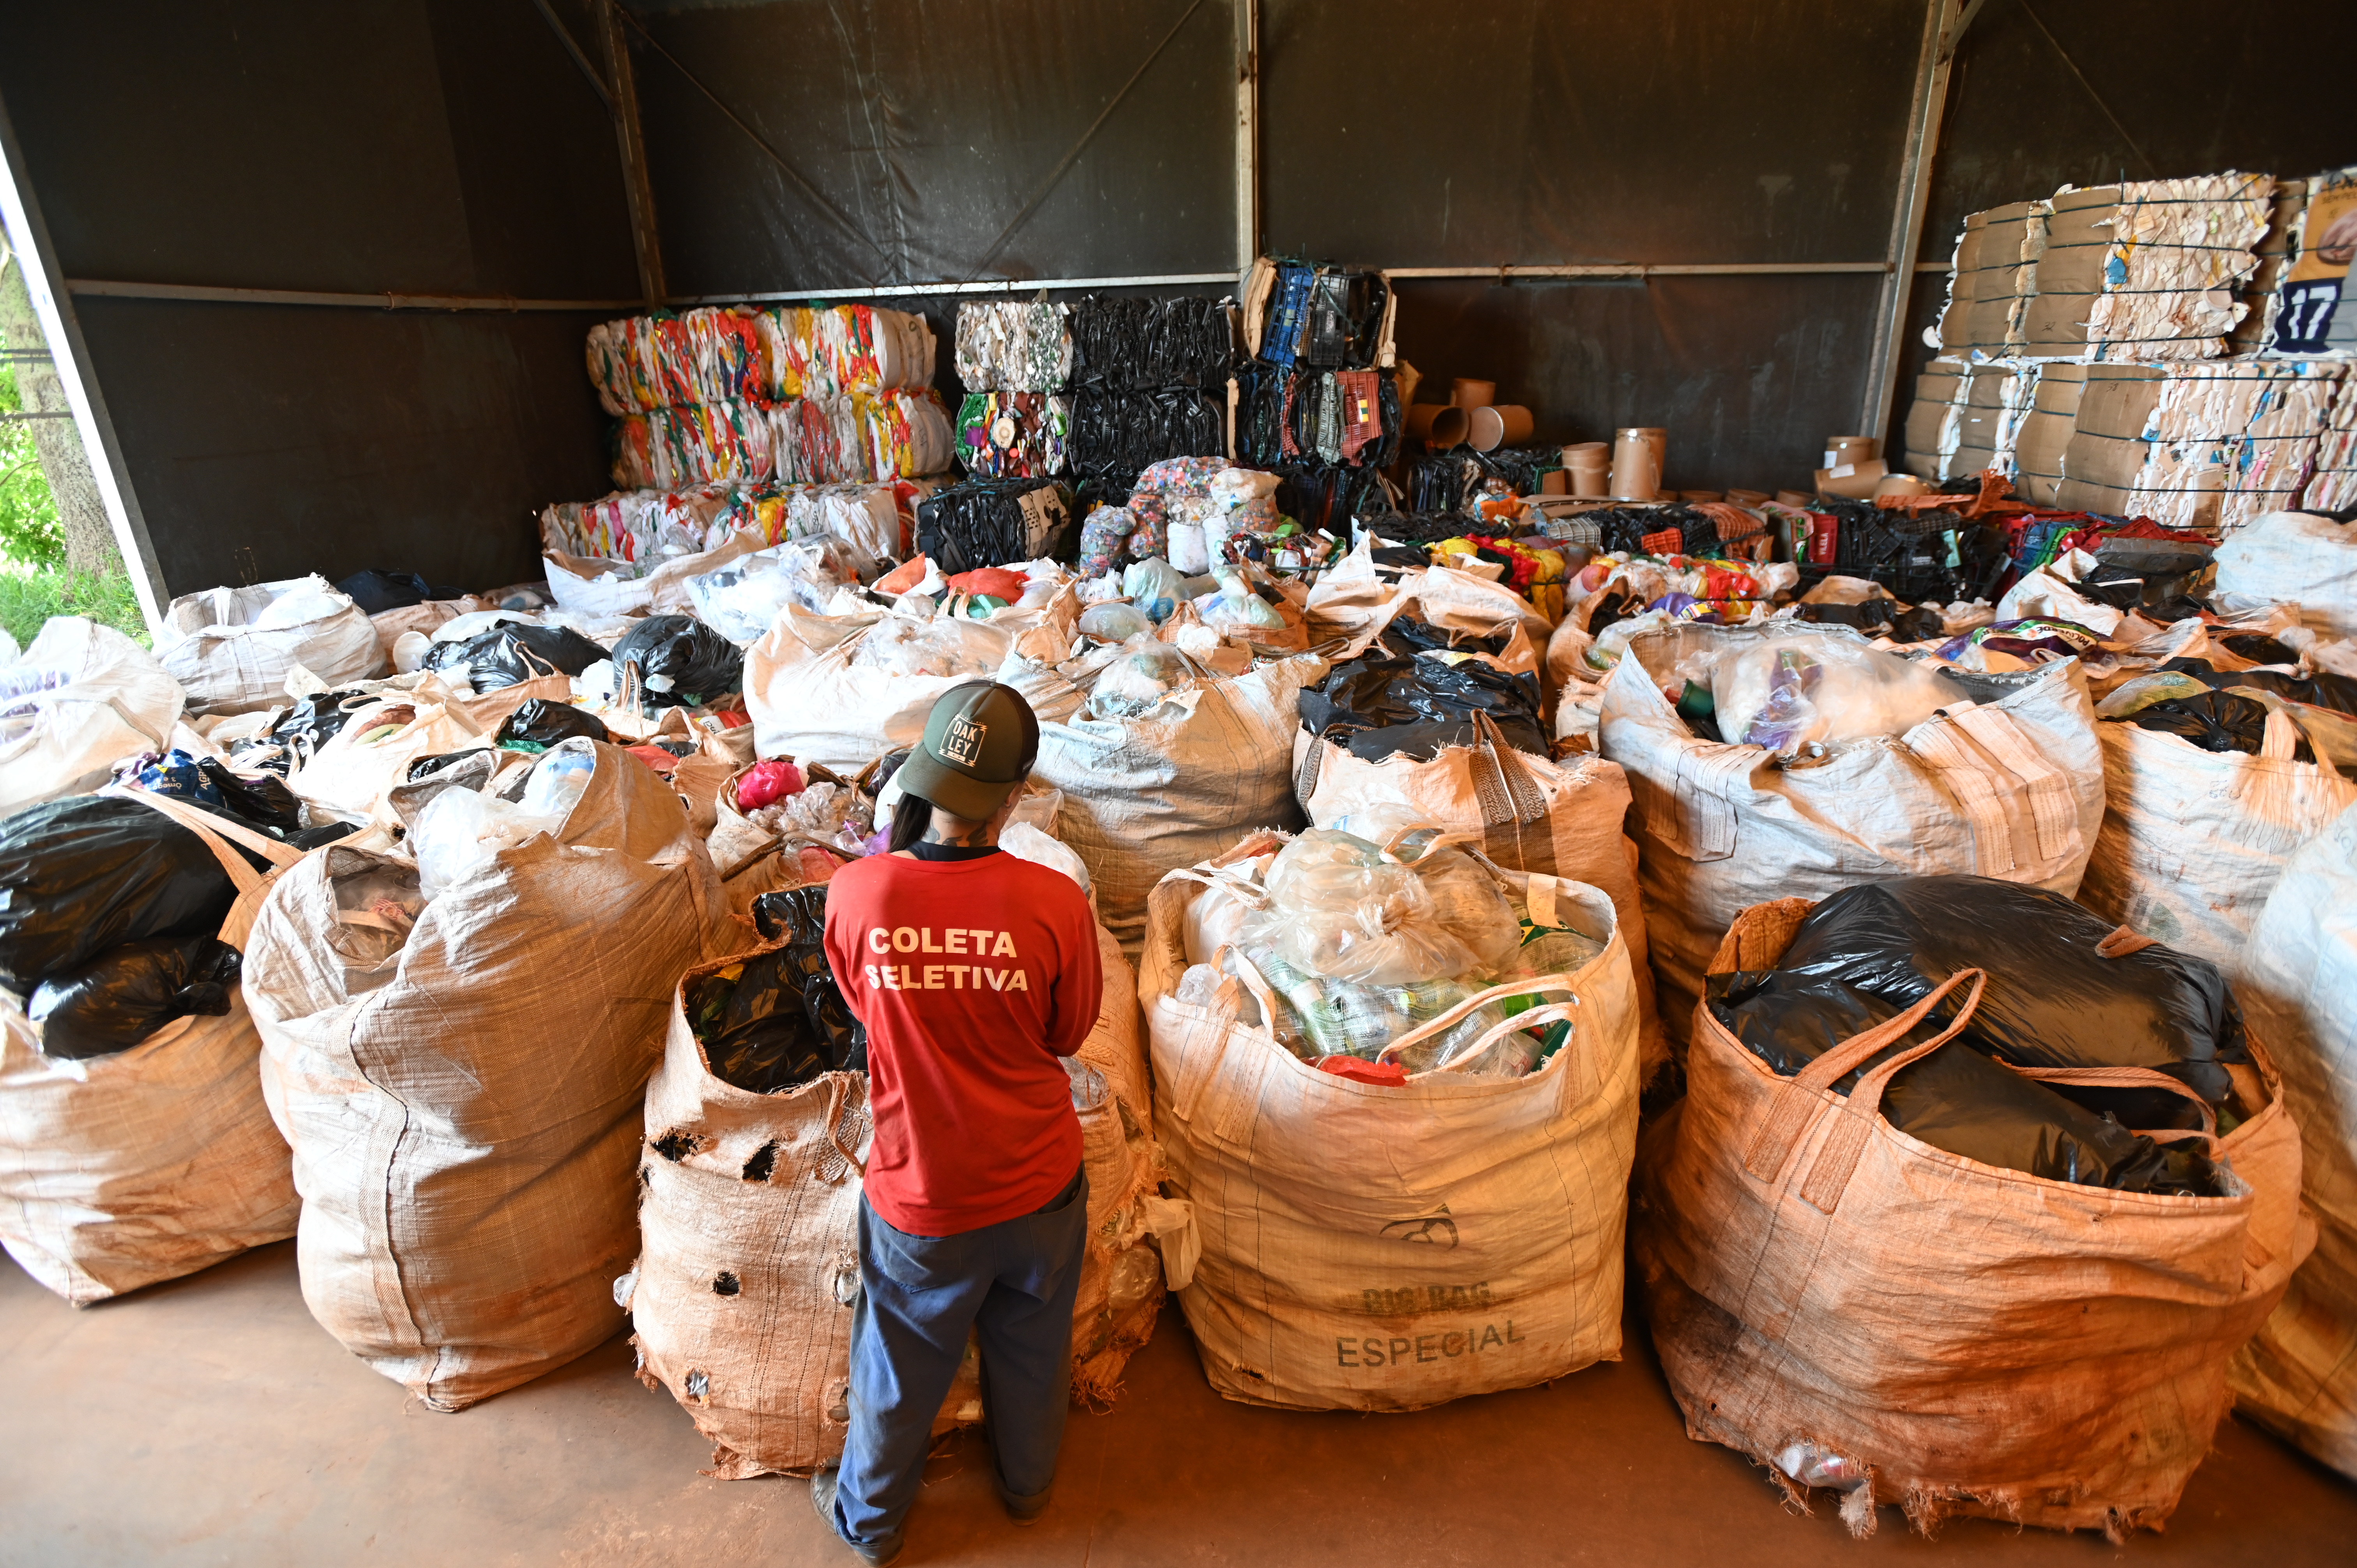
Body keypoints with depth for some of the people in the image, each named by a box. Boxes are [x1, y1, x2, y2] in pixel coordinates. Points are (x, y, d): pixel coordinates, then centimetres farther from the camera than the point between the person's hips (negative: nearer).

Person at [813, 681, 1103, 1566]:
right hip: (1037, 1183, 0)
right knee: (1031, 1349, 29)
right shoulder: (1054, 903, -24)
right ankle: (1027, 1484, 56)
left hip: (920, 1192, 0)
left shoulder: (855, 892, -22)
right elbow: (1067, 1036, -7)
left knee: (902, 1367, 27)